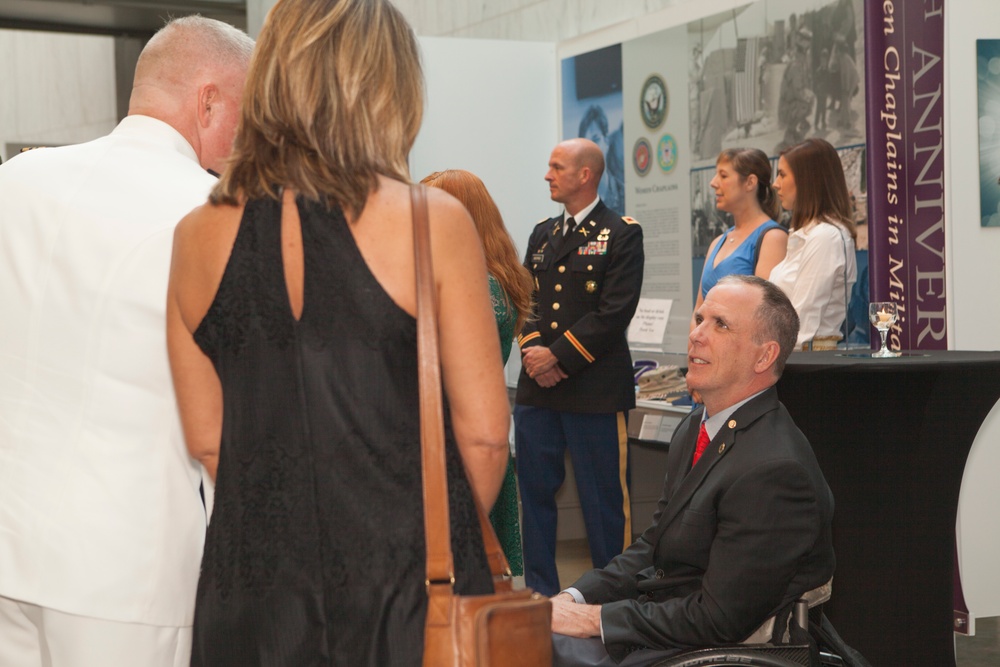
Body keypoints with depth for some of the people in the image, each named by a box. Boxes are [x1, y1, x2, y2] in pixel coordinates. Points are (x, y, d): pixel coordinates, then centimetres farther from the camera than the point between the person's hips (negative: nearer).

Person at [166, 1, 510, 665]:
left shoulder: (198, 236, -1)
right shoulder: (433, 222, -11)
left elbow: (207, 439, 5)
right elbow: (483, 432, -7)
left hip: (252, 582, 3)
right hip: (405, 578, -3)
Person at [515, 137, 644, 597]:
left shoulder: (622, 234, -3)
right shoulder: (542, 234, 18)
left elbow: (614, 313, -12)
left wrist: (558, 357, -14)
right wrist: (531, 349, -5)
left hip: (595, 390, -6)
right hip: (536, 388, 6)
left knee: (603, 499, -1)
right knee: (535, 493, 9)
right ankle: (539, 592, 19)